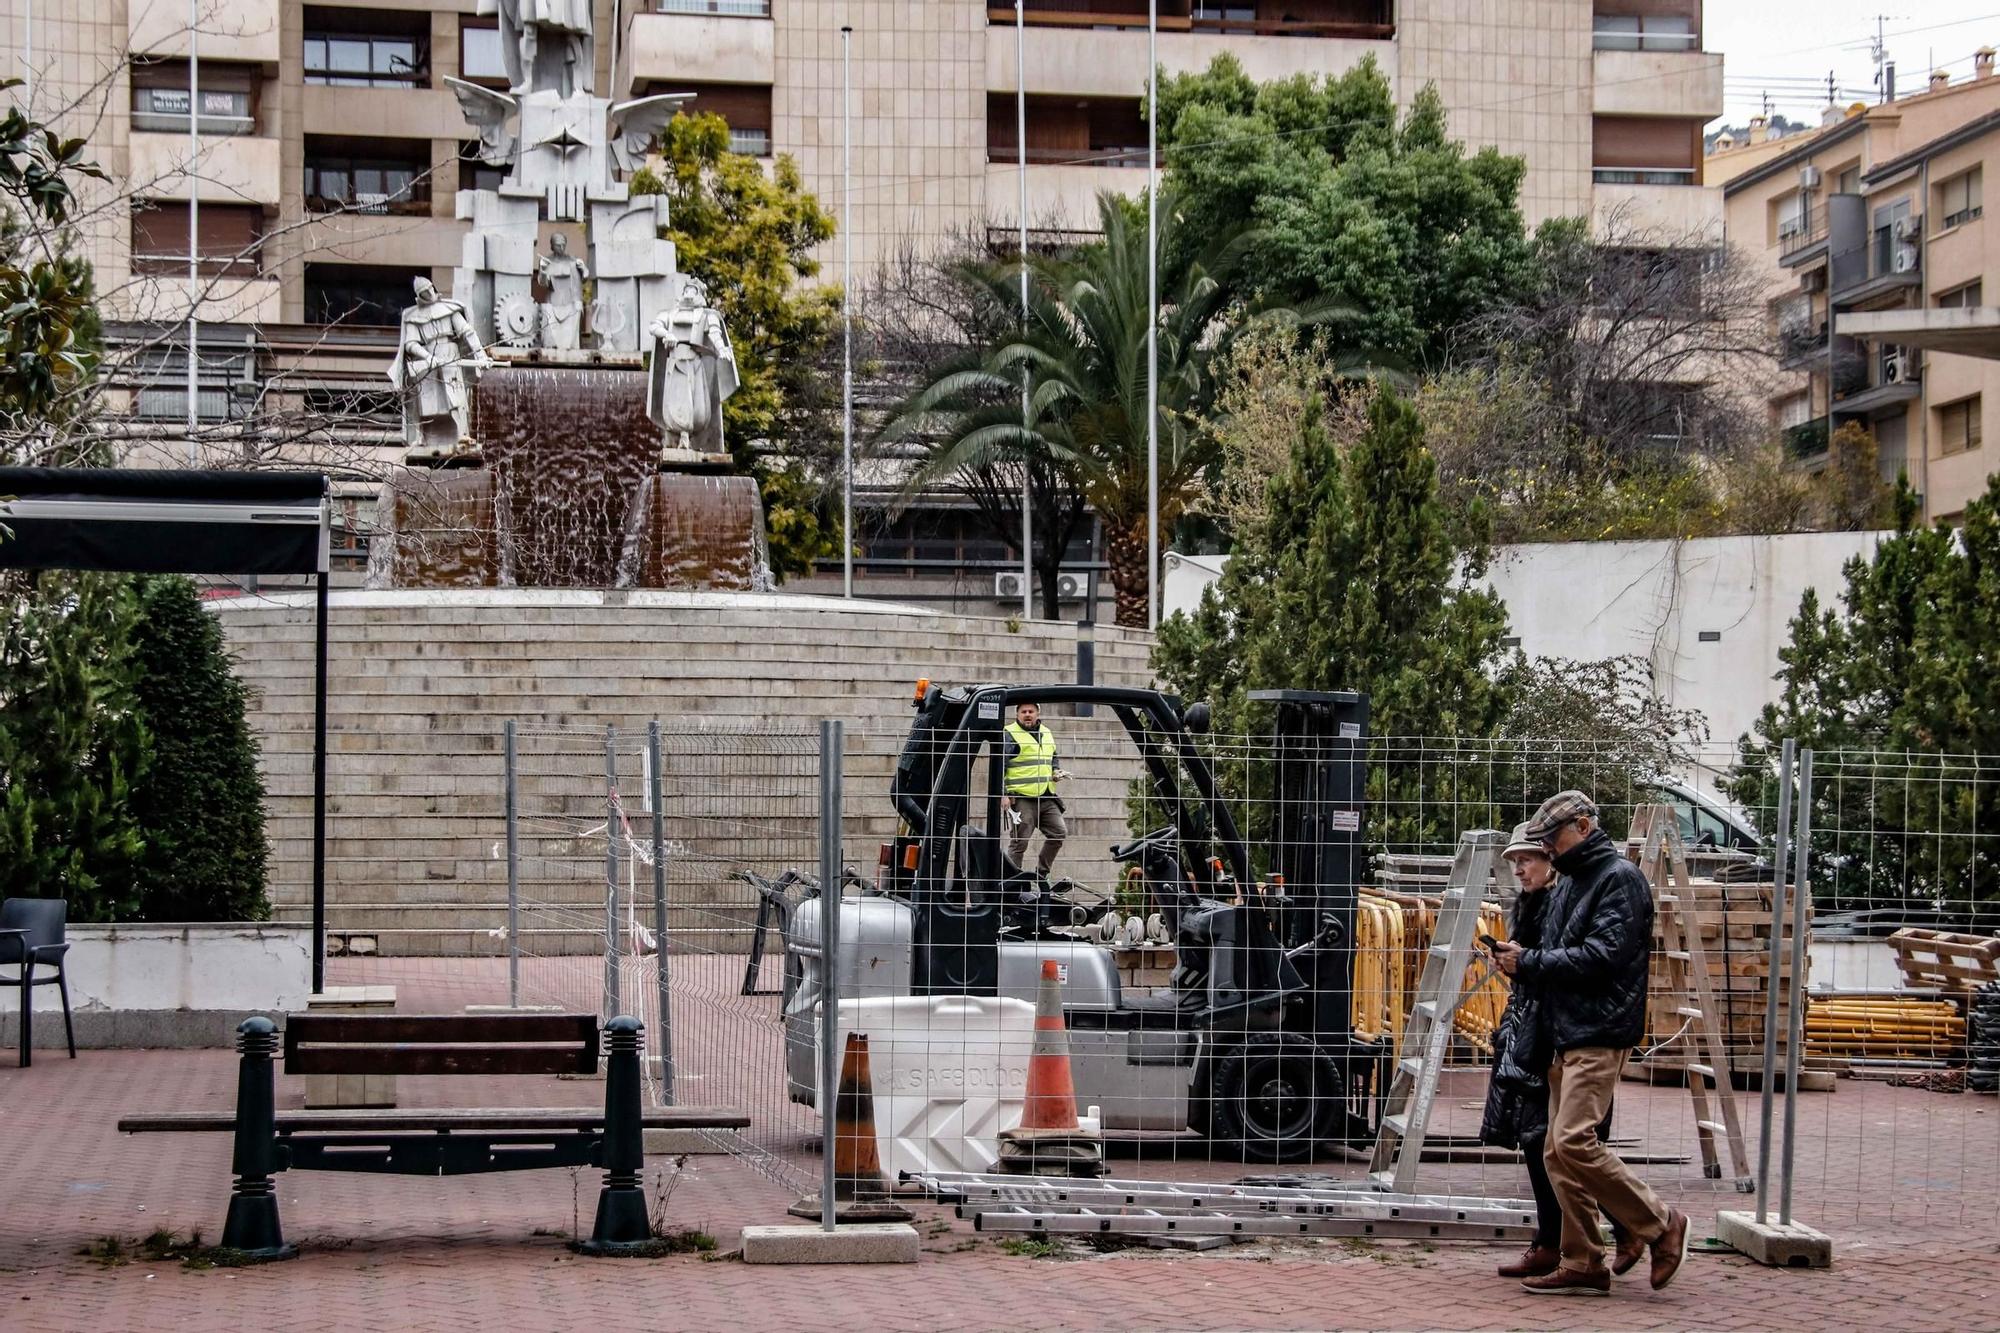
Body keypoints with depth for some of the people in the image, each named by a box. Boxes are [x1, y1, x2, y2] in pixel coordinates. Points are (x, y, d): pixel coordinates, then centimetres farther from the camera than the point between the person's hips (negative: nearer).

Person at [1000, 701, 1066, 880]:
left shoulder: (1047, 734, 17)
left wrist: (1055, 772, 11)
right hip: (1022, 798, -7)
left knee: (1059, 832, 3)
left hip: (1047, 798, 7)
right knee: (1019, 842, -3)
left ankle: (1041, 874, 16)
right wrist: (1002, 794, -16)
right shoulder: (1010, 735, -5)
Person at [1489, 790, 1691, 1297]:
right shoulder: (1572, 881, 22)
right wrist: (1520, 960, 0)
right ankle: (1582, 1265, 10)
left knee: (1573, 1141, -18)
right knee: (1558, 1154, 6)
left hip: (1600, 1034, -10)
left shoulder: (1620, 878, -8)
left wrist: (1529, 962, -12)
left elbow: (1603, 955, -18)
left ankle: (1660, 1225, -5)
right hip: (1566, 1035, 10)